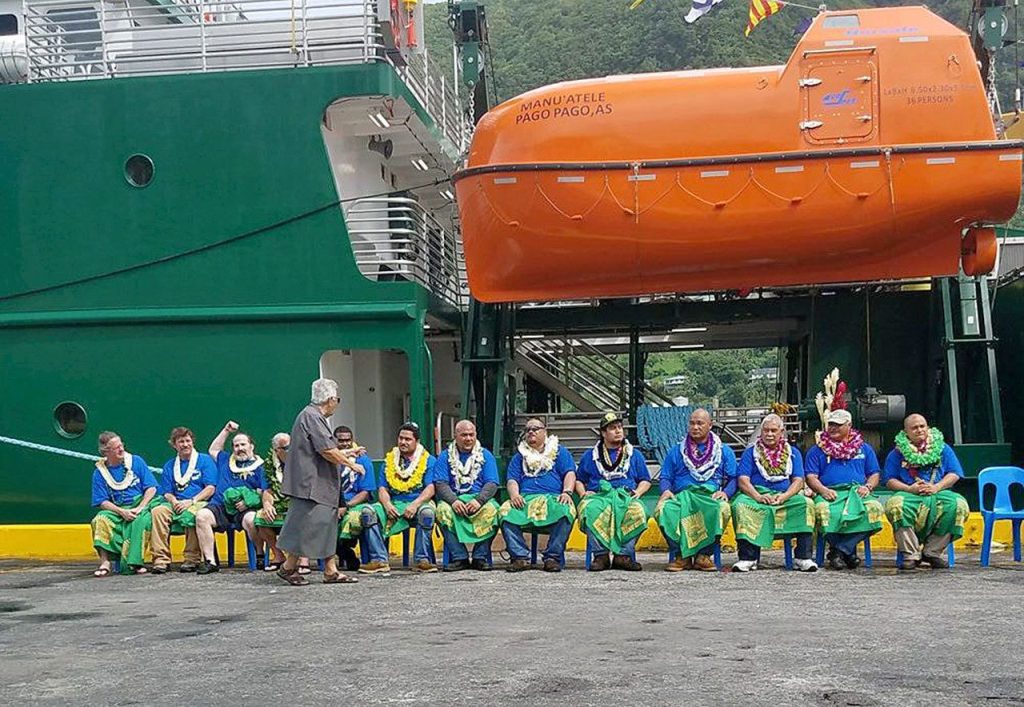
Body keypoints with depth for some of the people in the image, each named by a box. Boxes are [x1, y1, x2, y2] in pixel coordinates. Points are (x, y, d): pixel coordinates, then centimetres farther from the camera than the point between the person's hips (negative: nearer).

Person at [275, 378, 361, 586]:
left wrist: (347, 454, 31)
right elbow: (328, 451, -20)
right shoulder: (312, 417, -15)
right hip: (310, 484, -11)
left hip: (320, 485, 11)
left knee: (327, 526, 9)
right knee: (308, 525, -6)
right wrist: (350, 463, -8)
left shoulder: (314, 416, 18)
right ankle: (288, 567, 4)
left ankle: (331, 571, 11)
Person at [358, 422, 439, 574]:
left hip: (418, 503, -3)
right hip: (394, 504, 3)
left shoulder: (428, 460, 7)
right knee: (367, 511, -23)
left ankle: (421, 560, -29)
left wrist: (415, 504, -22)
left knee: (427, 512, -38)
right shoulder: (389, 460, 18)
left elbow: (430, 488, -5)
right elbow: (382, 488, 10)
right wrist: (387, 504, -12)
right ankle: (379, 560, -25)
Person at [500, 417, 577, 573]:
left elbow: (570, 474, 9)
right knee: (505, 512, -31)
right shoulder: (520, 456, 28)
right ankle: (520, 557, -31)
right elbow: (511, 480, 15)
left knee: (565, 511, -37)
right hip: (525, 498, 2)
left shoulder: (559, 451, 22)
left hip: (553, 498, -2)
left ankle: (553, 557, -32)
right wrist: (514, 495, -8)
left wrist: (567, 492, -12)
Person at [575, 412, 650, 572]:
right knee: (590, 510, -38)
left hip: (626, 496, 1)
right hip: (598, 495, 0)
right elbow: (579, 480, 23)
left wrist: (638, 492, 3)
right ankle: (600, 554, -37)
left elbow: (645, 480, 24)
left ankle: (623, 555, -34)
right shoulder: (590, 456, 24)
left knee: (637, 511, -36)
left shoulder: (634, 455, 25)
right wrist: (583, 493, 3)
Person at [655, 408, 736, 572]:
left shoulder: (724, 452, 20)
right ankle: (681, 555, -25)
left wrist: (725, 492, -9)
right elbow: (665, 477, 19)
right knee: (662, 510, -34)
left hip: (711, 496, -1)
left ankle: (704, 555, -23)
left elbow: (733, 478, 12)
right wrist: (666, 490, -4)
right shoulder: (676, 451, 23)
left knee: (723, 509, -38)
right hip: (681, 495, 1)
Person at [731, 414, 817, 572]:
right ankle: (747, 558, -35)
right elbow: (743, 480, 1)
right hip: (756, 495, -1)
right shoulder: (750, 452, 14)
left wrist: (784, 496, -14)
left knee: (806, 503, -30)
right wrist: (758, 497, -19)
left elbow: (798, 481, 7)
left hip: (785, 496, 1)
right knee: (740, 505, -35)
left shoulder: (793, 453, 19)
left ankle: (803, 557, -28)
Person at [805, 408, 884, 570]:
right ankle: (848, 551, -21)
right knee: (823, 509, -38)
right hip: (830, 494, -1)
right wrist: (823, 490, -12)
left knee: (874, 508, -33)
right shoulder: (817, 450, 18)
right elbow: (811, 477, 8)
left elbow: (874, 474, 21)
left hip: (857, 492, 2)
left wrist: (868, 487, -2)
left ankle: (838, 550, -26)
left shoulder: (864, 448, 24)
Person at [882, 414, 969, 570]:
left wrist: (937, 487, -9)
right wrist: (909, 488, -12)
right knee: (895, 504, -36)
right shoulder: (897, 453, 13)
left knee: (958, 504, -32)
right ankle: (911, 555, -29)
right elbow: (890, 480, 6)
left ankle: (933, 552, -20)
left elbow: (954, 474, 8)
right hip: (909, 494, -1)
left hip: (938, 493, 1)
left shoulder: (942, 448, 17)